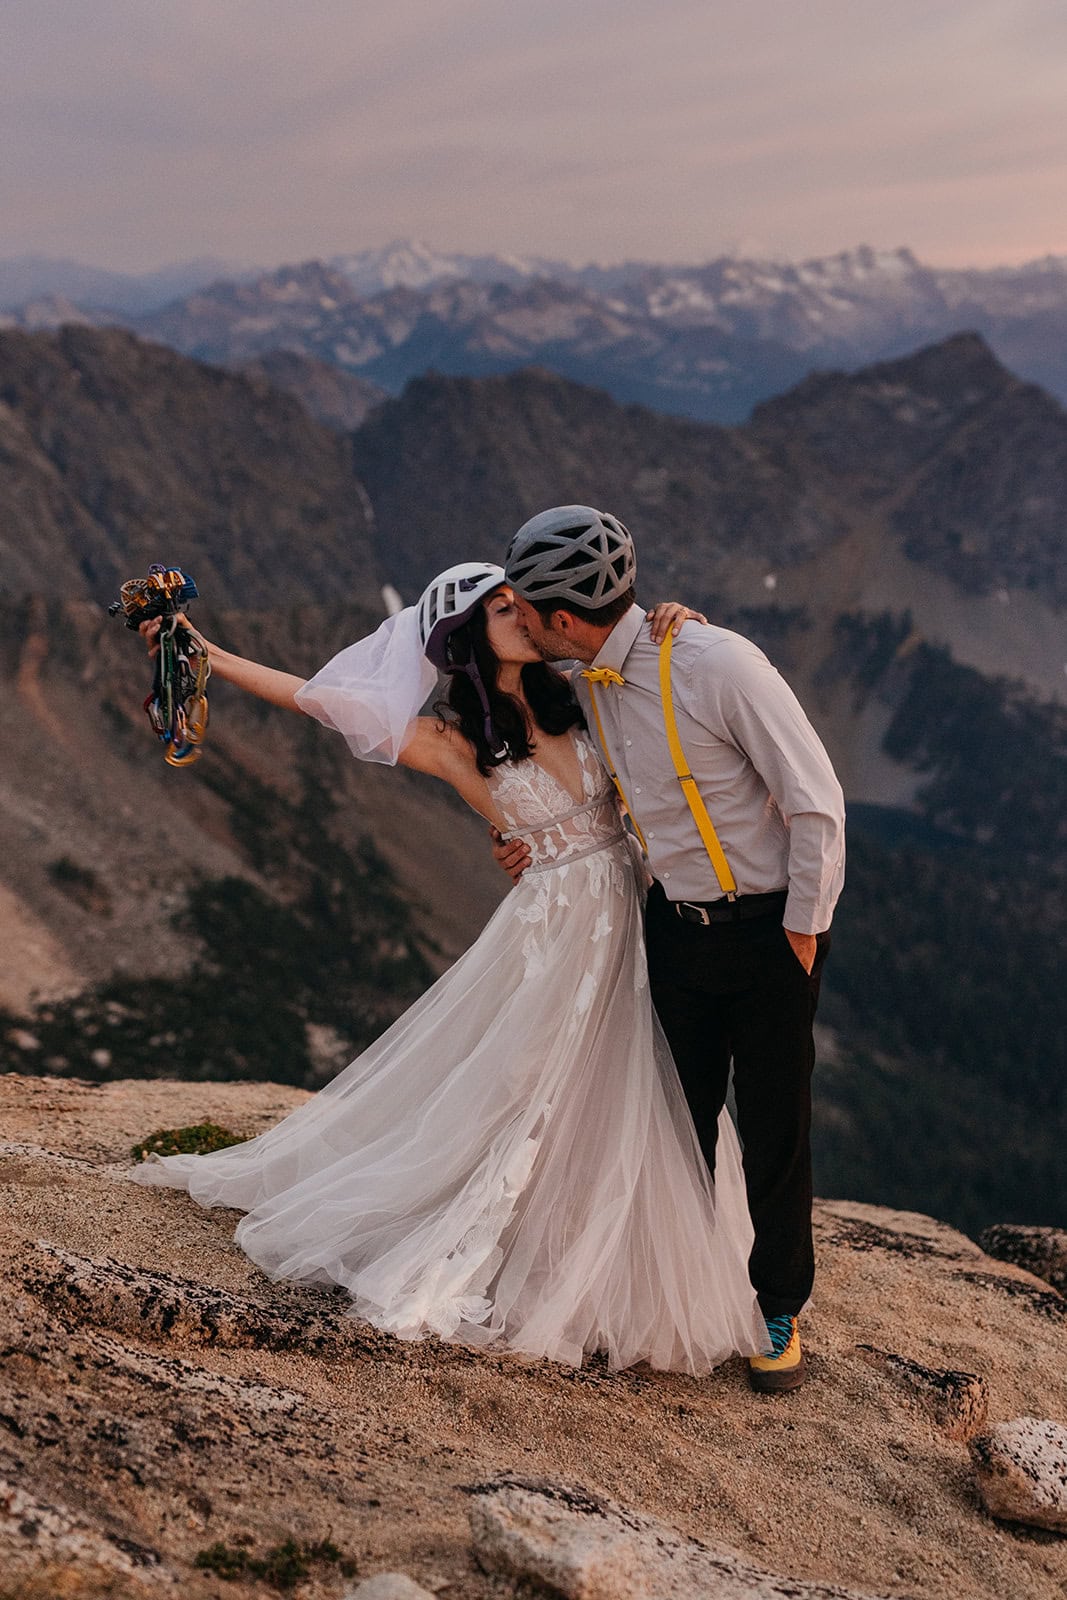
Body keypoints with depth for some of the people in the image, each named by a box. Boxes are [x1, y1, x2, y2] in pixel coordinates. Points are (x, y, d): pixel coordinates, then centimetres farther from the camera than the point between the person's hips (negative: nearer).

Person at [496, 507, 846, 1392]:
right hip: (675, 923, 6)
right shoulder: (587, 684, -1)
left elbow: (815, 798, -18)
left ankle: (779, 1310, 25)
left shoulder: (719, 663, -24)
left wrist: (803, 929, -13)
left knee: (774, 1125, 5)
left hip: (771, 928, -6)